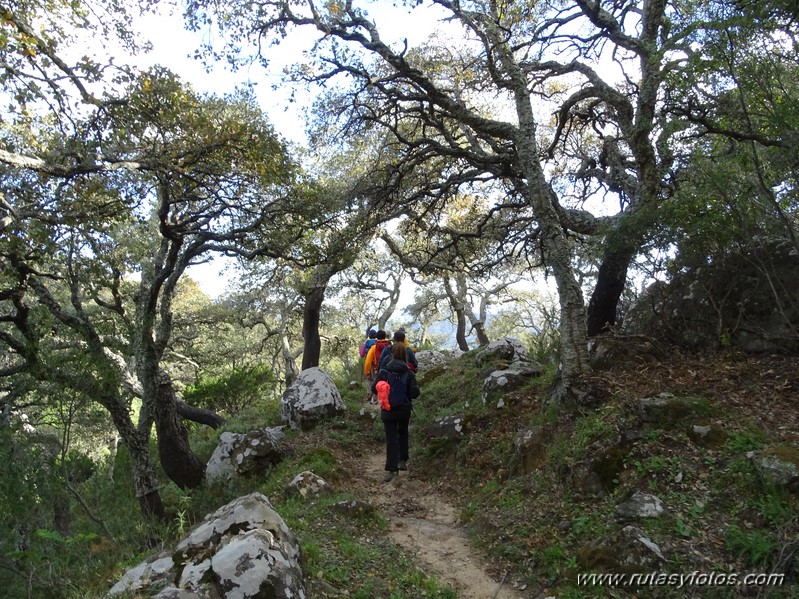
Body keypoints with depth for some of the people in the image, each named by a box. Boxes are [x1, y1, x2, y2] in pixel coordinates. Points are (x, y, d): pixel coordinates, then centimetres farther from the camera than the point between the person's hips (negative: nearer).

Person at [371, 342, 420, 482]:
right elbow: (415, 393, -13)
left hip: (388, 411, -1)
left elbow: (374, 389, -8)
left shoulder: (384, 371, -10)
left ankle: (391, 469, -3)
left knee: (391, 439, 3)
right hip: (404, 409, 1)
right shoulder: (409, 372, -10)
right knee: (403, 434, 25)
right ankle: (402, 461, 29)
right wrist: (416, 387, 9)